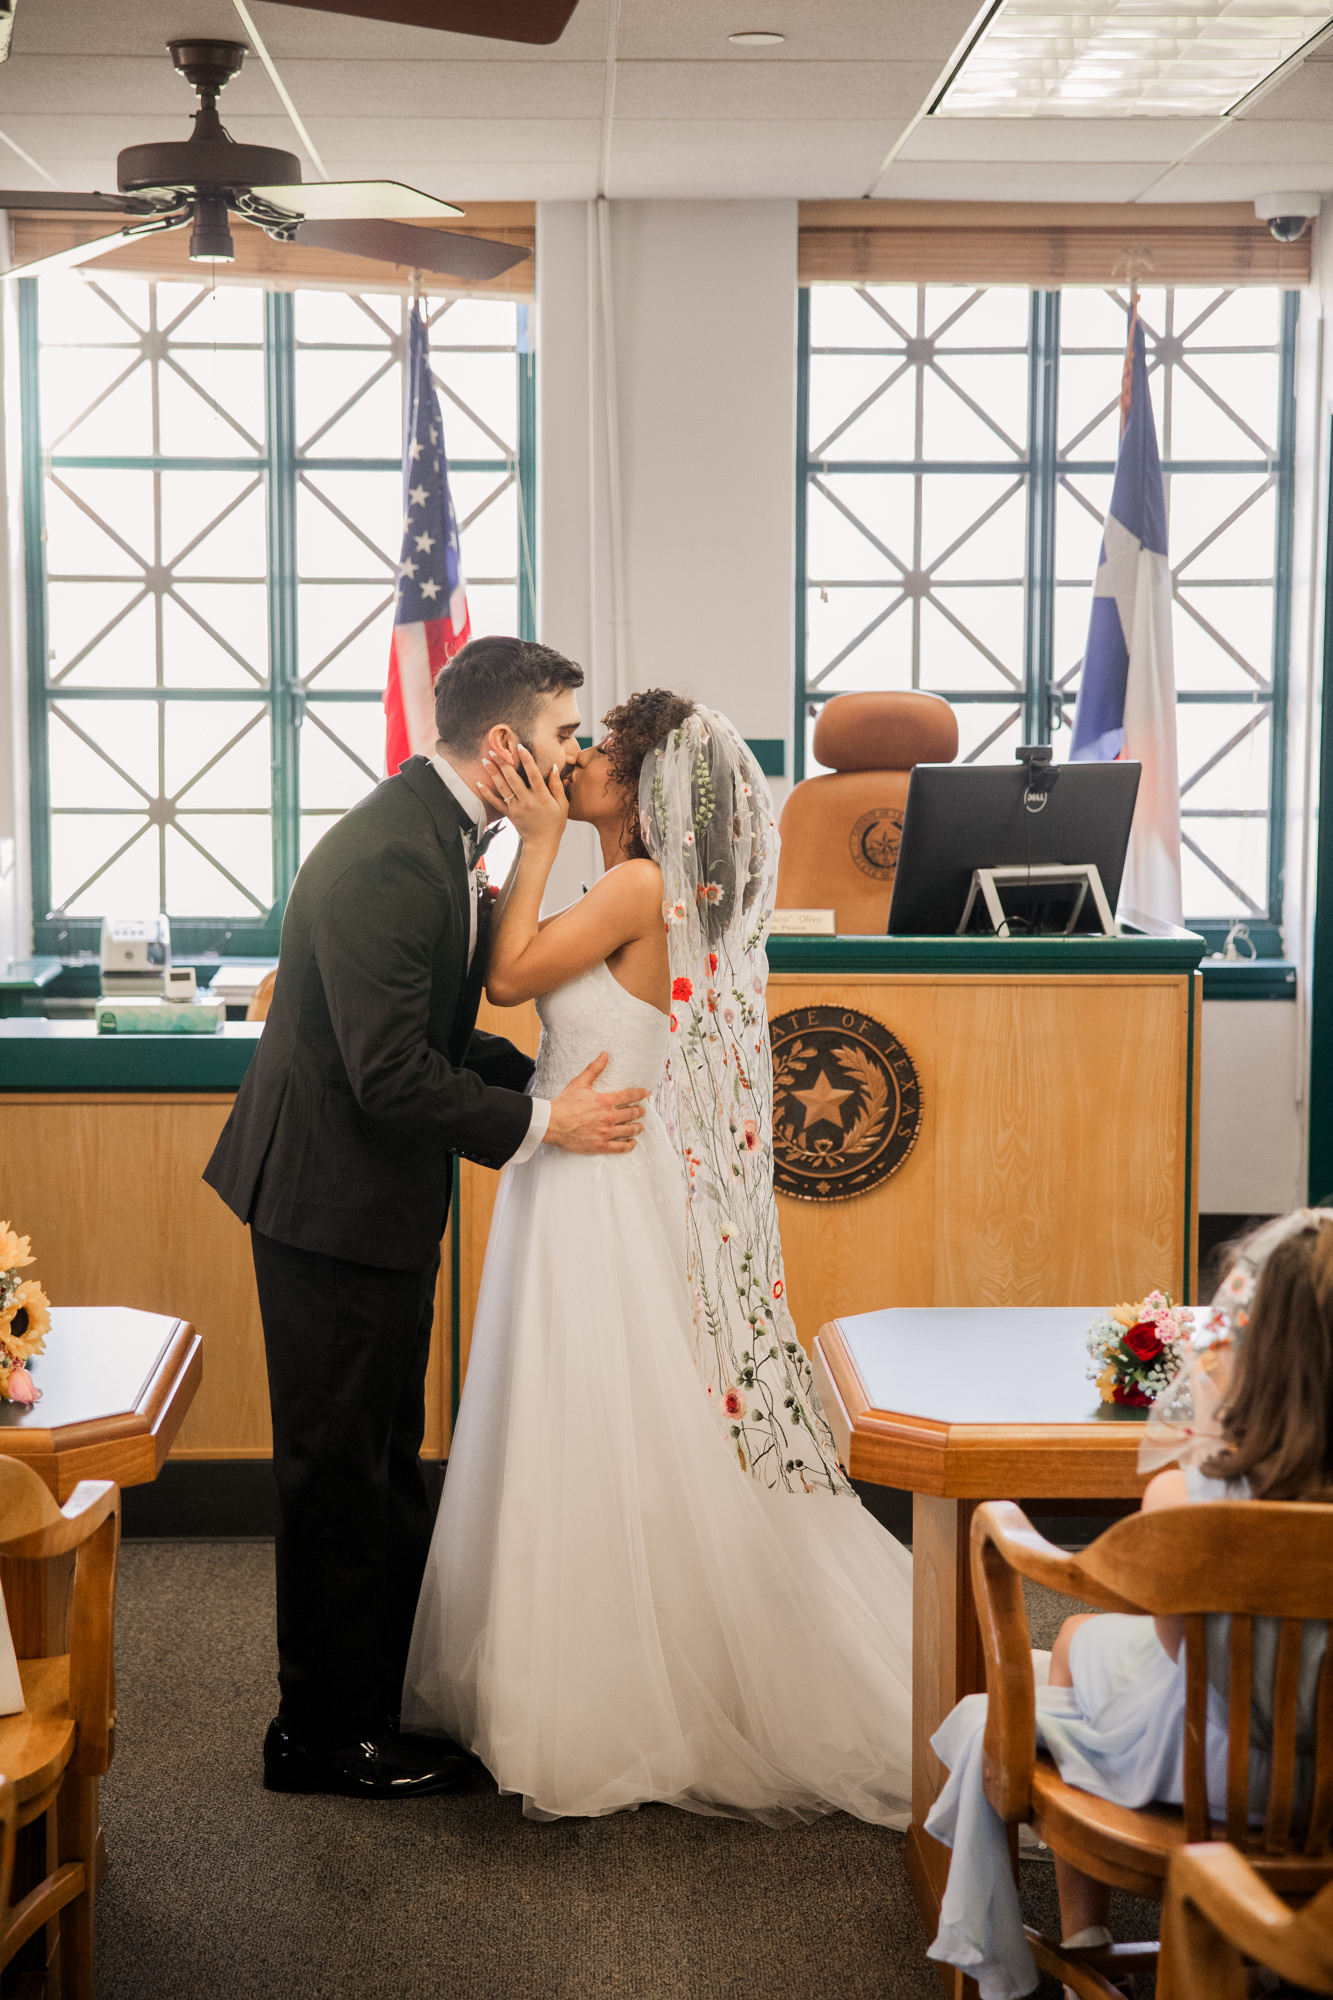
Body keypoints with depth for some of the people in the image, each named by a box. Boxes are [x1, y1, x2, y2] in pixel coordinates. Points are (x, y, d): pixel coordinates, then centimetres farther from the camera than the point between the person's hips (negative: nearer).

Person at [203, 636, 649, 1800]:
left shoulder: (441, 837, 8)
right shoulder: (386, 859, -25)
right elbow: (392, 1072, -27)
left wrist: (547, 1080, 4)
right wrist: (540, 1124, -18)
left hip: (385, 1199, 10)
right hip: (334, 1202, -10)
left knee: (385, 1463, 18)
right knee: (342, 1473, 2)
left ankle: (377, 1698, 31)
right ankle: (323, 1735, 16)